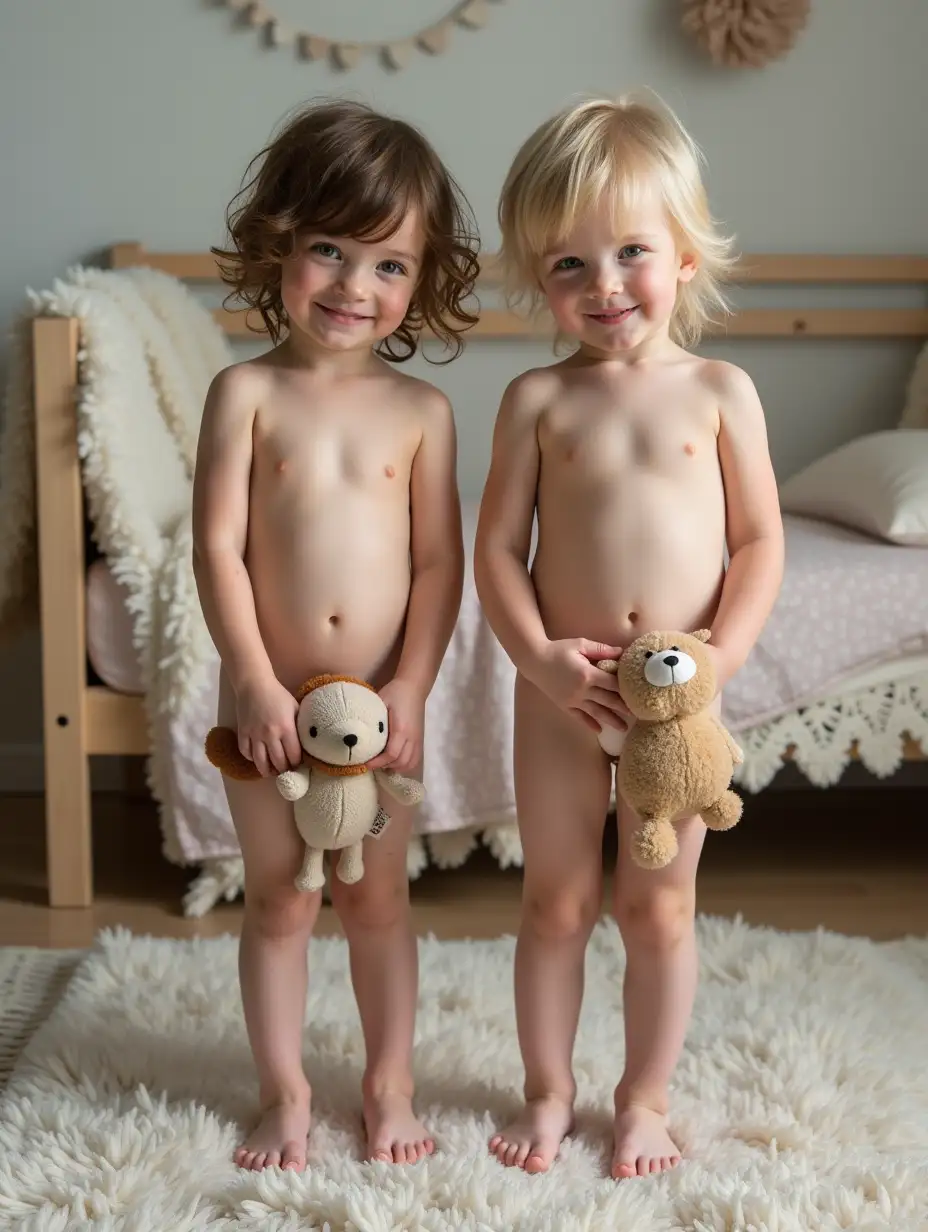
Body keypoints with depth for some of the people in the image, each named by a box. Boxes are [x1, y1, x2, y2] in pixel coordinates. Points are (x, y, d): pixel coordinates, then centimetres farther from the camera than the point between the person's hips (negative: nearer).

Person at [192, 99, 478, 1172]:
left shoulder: (421, 411, -2)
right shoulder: (245, 393, -6)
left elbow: (439, 562, -2)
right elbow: (217, 547, -10)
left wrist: (411, 691, -11)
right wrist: (258, 685, -15)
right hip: (265, 697, -1)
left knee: (377, 898, 13)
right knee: (278, 902, 12)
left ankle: (390, 1085, 29)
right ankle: (284, 1091, 28)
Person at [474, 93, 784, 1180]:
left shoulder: (720, 392, -1)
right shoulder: (537, 399, -2)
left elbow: (761, 539, -2)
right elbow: (498, 546, -4)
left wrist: (724, 654, -15)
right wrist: (539, 657, -17)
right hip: (561, 691, 0)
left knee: (658, 910, 11)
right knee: (554, 902, 12)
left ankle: (644, 1099, 29)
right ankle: (548, 1092, 30)